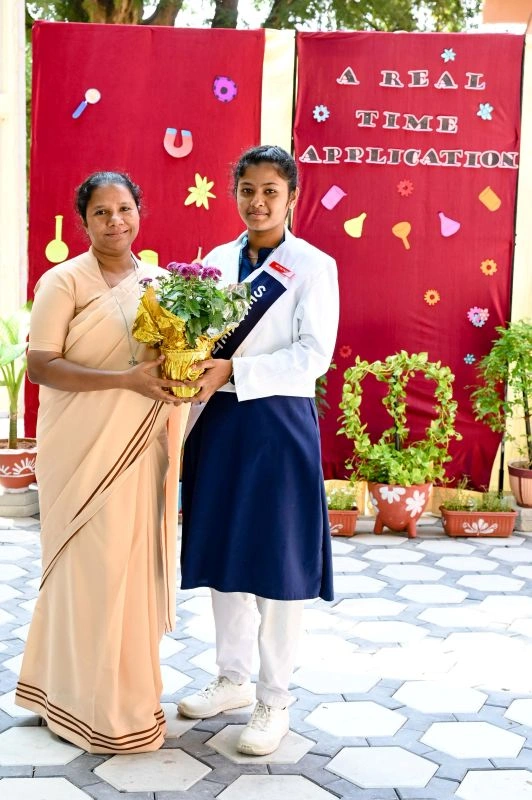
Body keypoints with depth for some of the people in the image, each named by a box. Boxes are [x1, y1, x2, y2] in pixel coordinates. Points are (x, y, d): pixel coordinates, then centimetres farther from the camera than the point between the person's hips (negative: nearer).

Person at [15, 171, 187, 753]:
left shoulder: (160, 281, 11)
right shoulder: (64, 281, -7)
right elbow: (40, 365, -14)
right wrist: (125, 380, -22)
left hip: (142, 448, 6)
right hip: (84, 450, -5)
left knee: (137, 563, 11)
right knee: (93, 568, 0)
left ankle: (126, 682, 28)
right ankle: (95, 704, 15)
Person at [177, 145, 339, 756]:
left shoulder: (313, 266, -5)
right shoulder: (217, 260, 10)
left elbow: (314, 354, -13)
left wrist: (233, 371, -20)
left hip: (278, 424, -5)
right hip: (219, 423, 5)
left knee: (277, 561, 3)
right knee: (221, 551, 13)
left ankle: (275, 700, 17)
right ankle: (231, 679, 31)